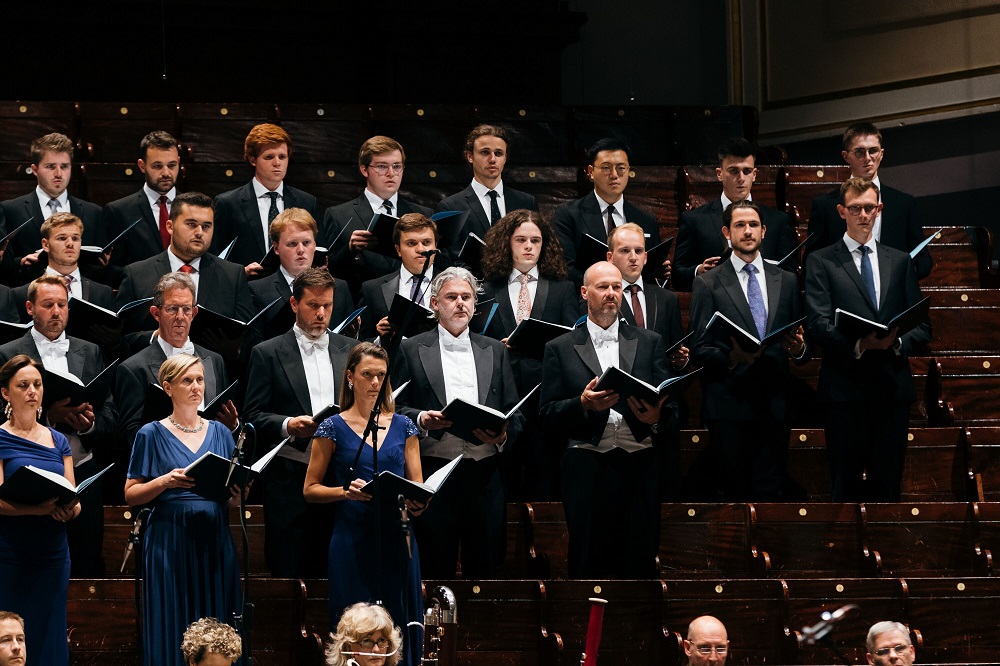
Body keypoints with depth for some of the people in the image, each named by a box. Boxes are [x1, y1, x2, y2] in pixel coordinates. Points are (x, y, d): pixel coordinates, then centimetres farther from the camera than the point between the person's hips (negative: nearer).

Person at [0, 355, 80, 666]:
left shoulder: (58, 441, 13)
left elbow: (74, 501, 10)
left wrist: (69, 509, -14)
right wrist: (46, 508, -25)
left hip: (53, 555, 4)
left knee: (50, 637, 4)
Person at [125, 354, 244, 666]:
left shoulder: (220, 433, 12)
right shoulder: (152, 435, 2)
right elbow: (131, 495, -1)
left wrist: (237, 493, -7)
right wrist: (165, 481, -17)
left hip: (215, 542, 3)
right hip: (170, 543, -3)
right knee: (173, 630, -3)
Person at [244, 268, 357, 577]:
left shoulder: (351, 350, 14)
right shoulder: (268, 353, 4)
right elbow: (253, 415, 1)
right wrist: (288, 425, -17)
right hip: (290, 479, -2)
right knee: (288, 571, -3)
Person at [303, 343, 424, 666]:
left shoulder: (403, 426, 10)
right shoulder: (333, 428, 2)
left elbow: (417, 484, 9)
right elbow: (310, 489, 2)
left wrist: (416, 503, -13)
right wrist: (346, 491, -15)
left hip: (397, 541, 2)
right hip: (353, 540, -2)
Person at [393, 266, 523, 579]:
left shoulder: (495, 351, 16)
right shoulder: (412, 350, 9)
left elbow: (515, 413, 13)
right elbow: (396, 408, 6)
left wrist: (503, 435, -7)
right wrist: (421, 420, -14)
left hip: (485, 473, 2)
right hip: (433, 471, -2)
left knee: (485, 564, 1)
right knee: (435, 567, -3)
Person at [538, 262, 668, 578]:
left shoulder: (650, 343, 15)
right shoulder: (560, 348, 11)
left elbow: (668, 401, 10)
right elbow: (548, 415, 6)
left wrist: (655, 416, -12)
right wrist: (583, 405, -12)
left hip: (639, 468, 1)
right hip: (587, 468, -1)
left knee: (640, 564, -2)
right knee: (588, 566, -2)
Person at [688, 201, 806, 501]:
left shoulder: (787, 281, 15)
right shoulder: (708, 284, 5)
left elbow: (800, 343, 19)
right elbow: (701, 350, 0)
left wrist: (798, 349, -5)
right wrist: (731, 357, -20)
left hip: (774, 405, 2)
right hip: (729, 406, -2)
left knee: (769, 494, -2)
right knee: (735, 495, -2)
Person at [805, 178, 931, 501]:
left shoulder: (900, 261, 15)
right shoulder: (821, 262, 5)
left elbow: (922, 326, 12)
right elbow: (818, 325, -6)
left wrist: (898, 342, -11)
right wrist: (858, 344, -24)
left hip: (894, 387, 3)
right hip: (846, 387, -3)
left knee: (887, 483, 3)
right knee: (847, 485, 0)